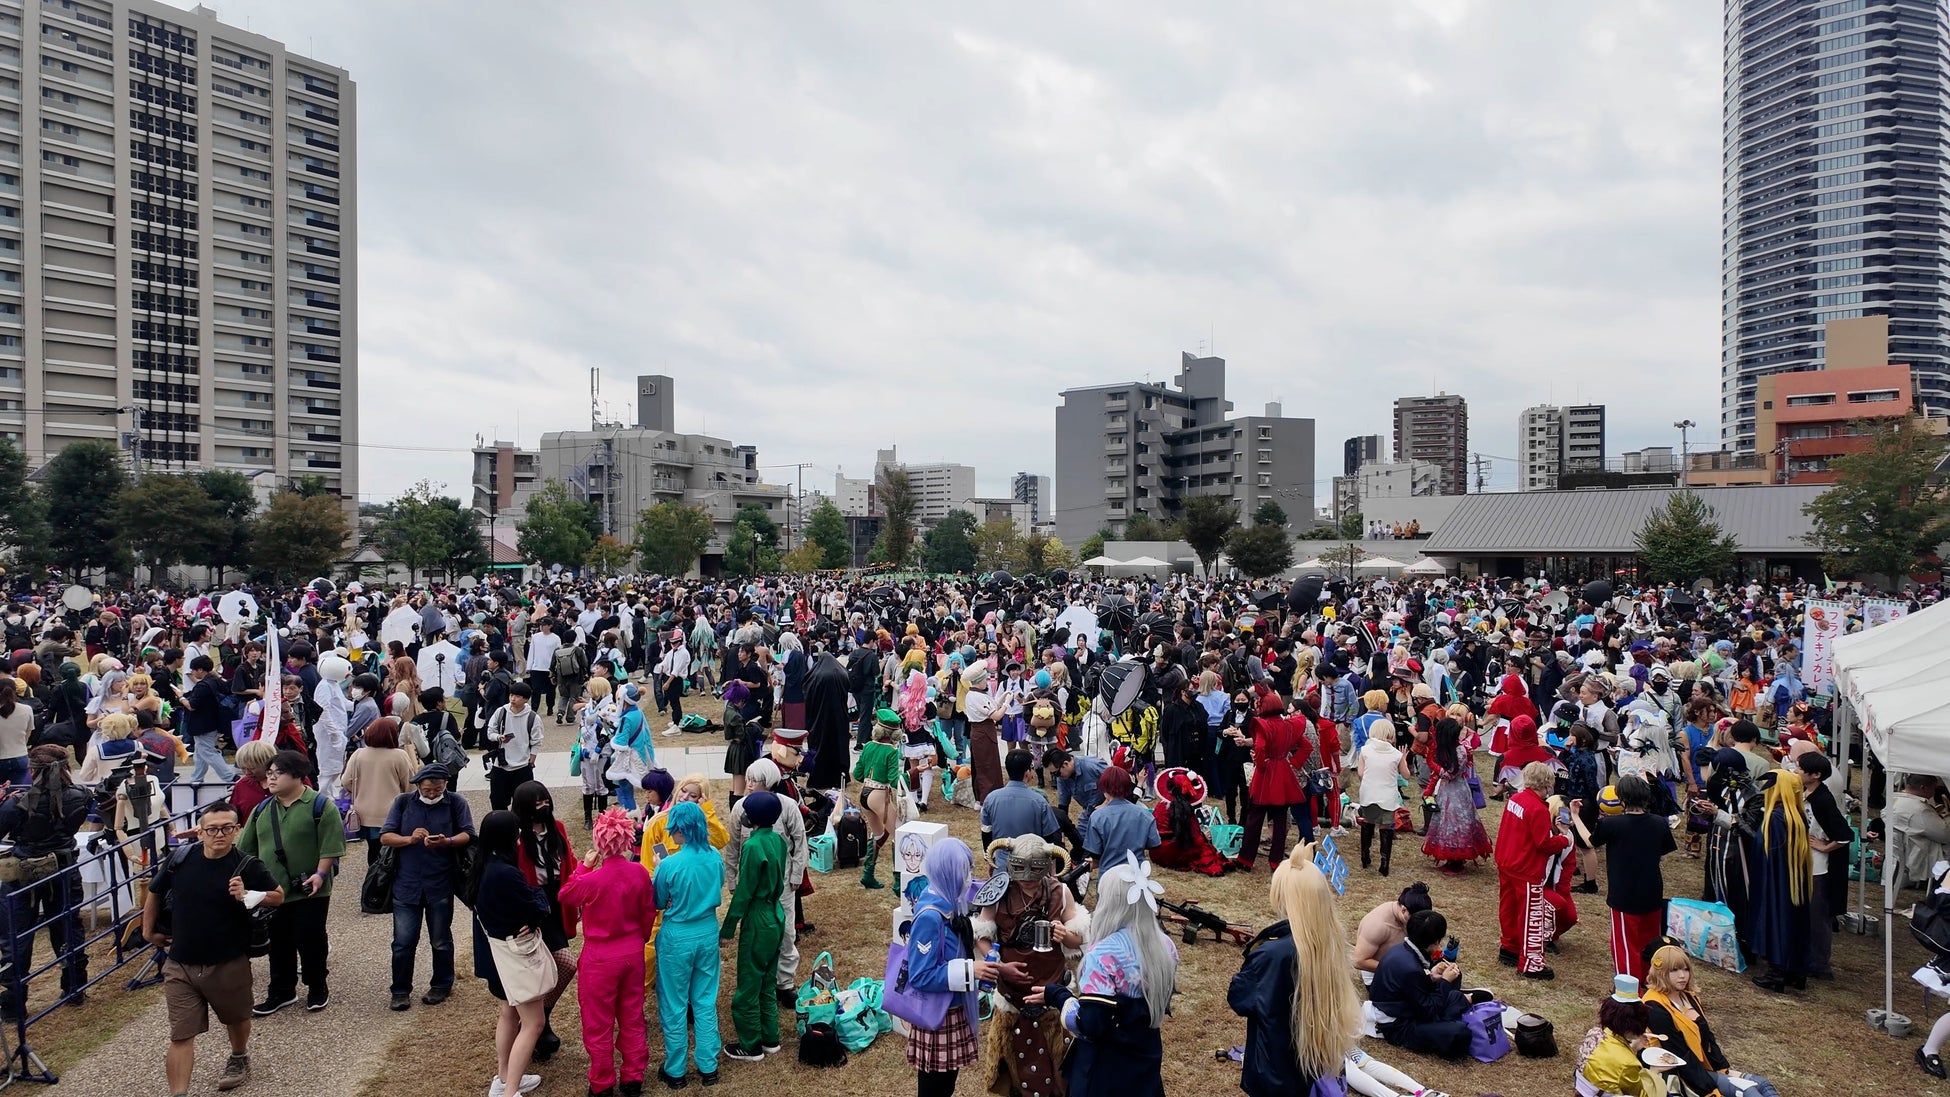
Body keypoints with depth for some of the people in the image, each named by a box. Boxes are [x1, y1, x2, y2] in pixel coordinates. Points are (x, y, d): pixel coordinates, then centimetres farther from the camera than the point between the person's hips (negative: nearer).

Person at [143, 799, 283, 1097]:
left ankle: (239, 1058, 50)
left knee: (236, 1019, 23)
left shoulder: (247, 865, -13)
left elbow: (279, 896, -3)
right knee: (180, 1036, -1)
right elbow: (155, 892, 14)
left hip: (229, 963, -1)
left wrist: (248, 896, -21)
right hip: (180, 964, 1)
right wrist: (149, 931, 16)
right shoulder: (181, 859, -6)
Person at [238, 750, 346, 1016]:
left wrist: (320, 874, -20)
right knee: (278, 944, 14)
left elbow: (330, 845, -13)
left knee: (310, 941, 5)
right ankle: (281, 991, 28)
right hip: (271, 892, 5)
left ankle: (317, 989, 22)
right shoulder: (262, 810, 9)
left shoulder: (320, 805, -9)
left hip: (309, 892, -5)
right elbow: (246, 849, 15)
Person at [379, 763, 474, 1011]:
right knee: (403, 941, 4)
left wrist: (446, 841, -27)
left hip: (440, 885, -1)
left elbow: (467, 834, -7)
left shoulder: (456, 803, -2)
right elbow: (385, 837, -1)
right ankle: (401, 990, 20)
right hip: (406, 885, 1)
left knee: (441, 940, 11)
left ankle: (441, 985, 28)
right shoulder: (402, 802, 2)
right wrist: (410, 839, -20)